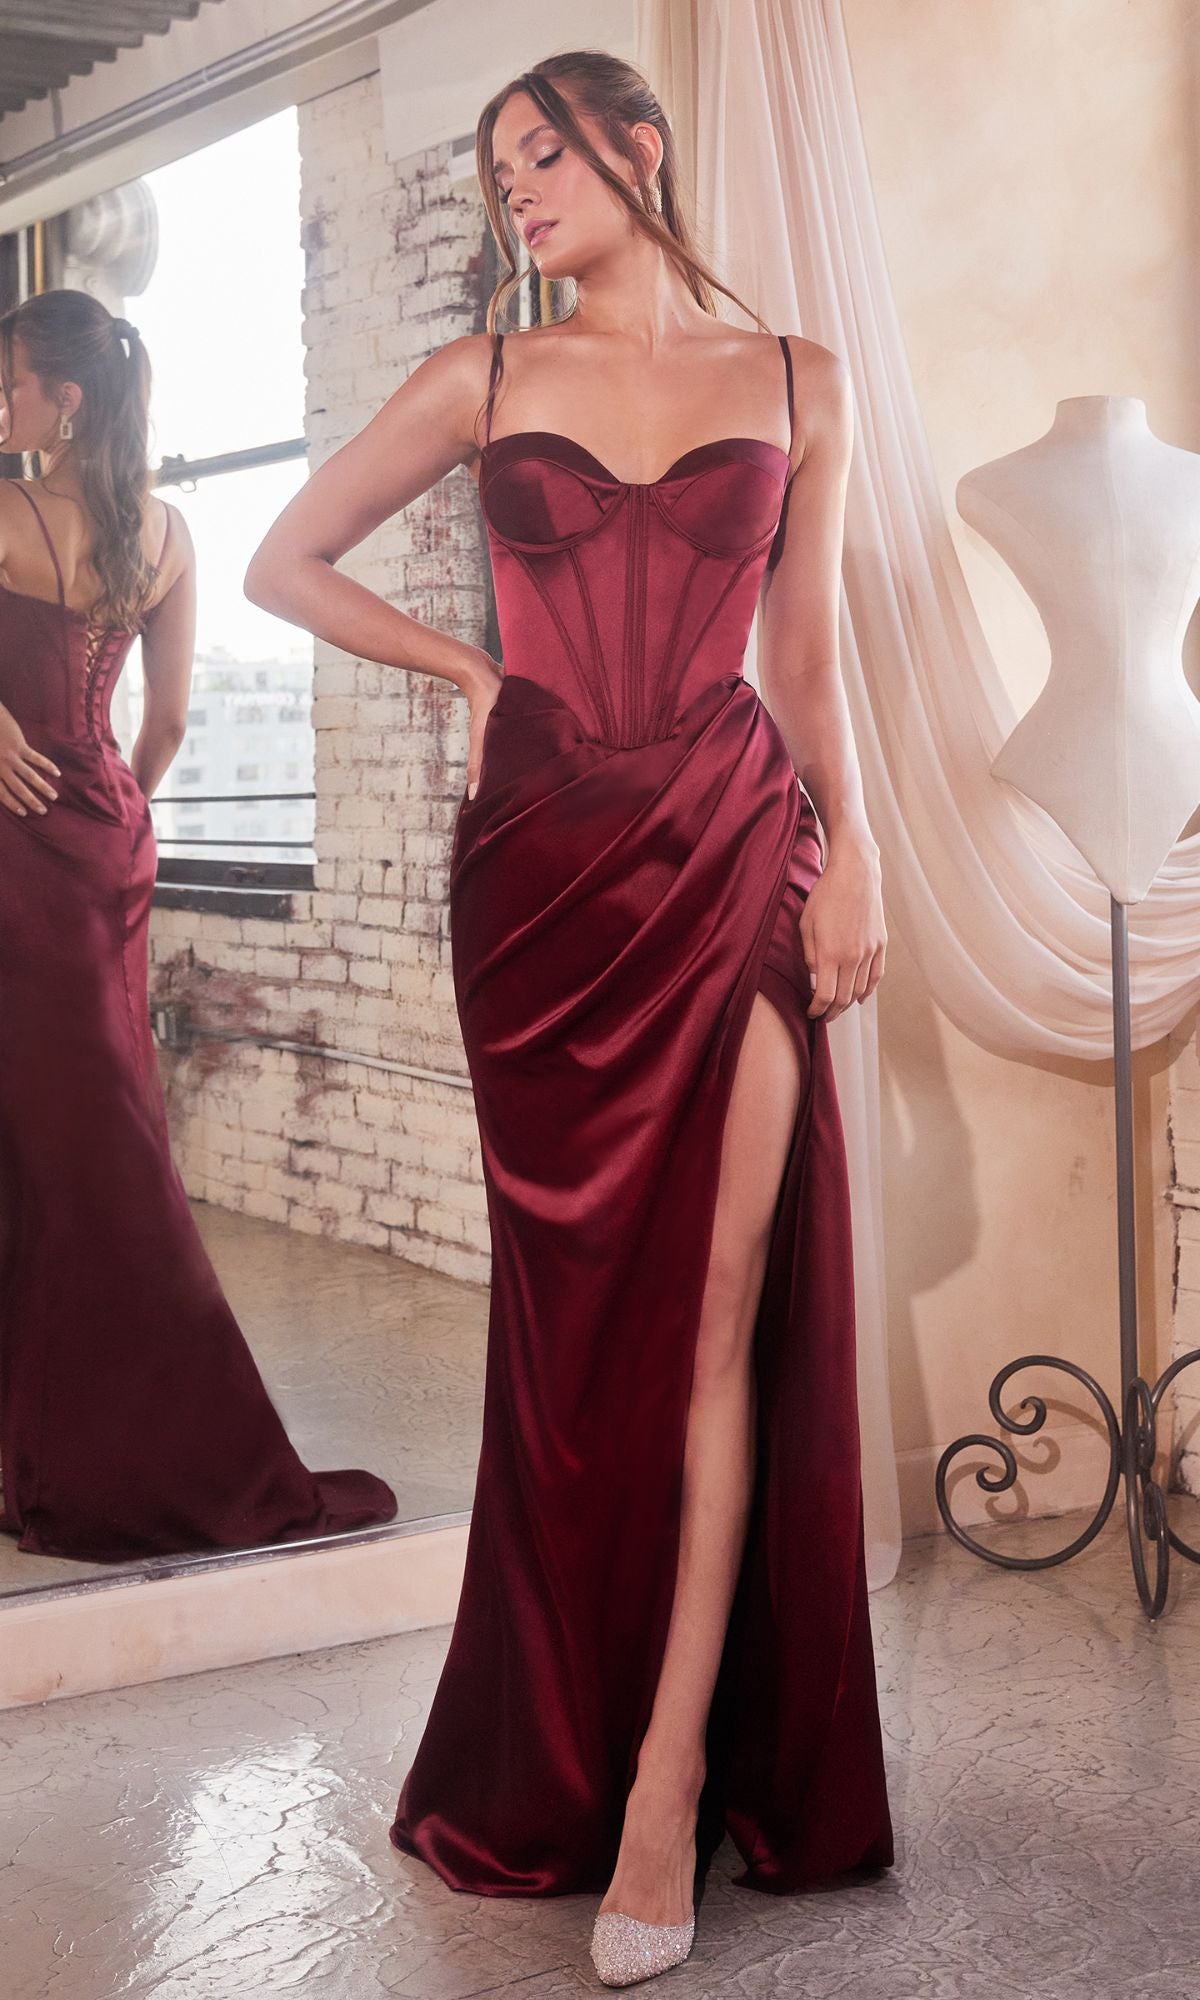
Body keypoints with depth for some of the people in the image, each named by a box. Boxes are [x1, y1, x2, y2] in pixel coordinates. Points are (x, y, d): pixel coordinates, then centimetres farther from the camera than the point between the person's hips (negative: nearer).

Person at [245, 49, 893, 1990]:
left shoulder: (794, 380, 11)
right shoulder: (488, 376, 10)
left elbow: (809, 653, 12)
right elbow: (284, 561, 15)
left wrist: (853, 855, 3)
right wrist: (473, 670, 8)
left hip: (734, 851, 0)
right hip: (543, 864, 0)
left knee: (720, 1304, -6)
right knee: (580, 1308, 3)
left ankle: (670, 1775, 0)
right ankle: (573, 1746, 17)